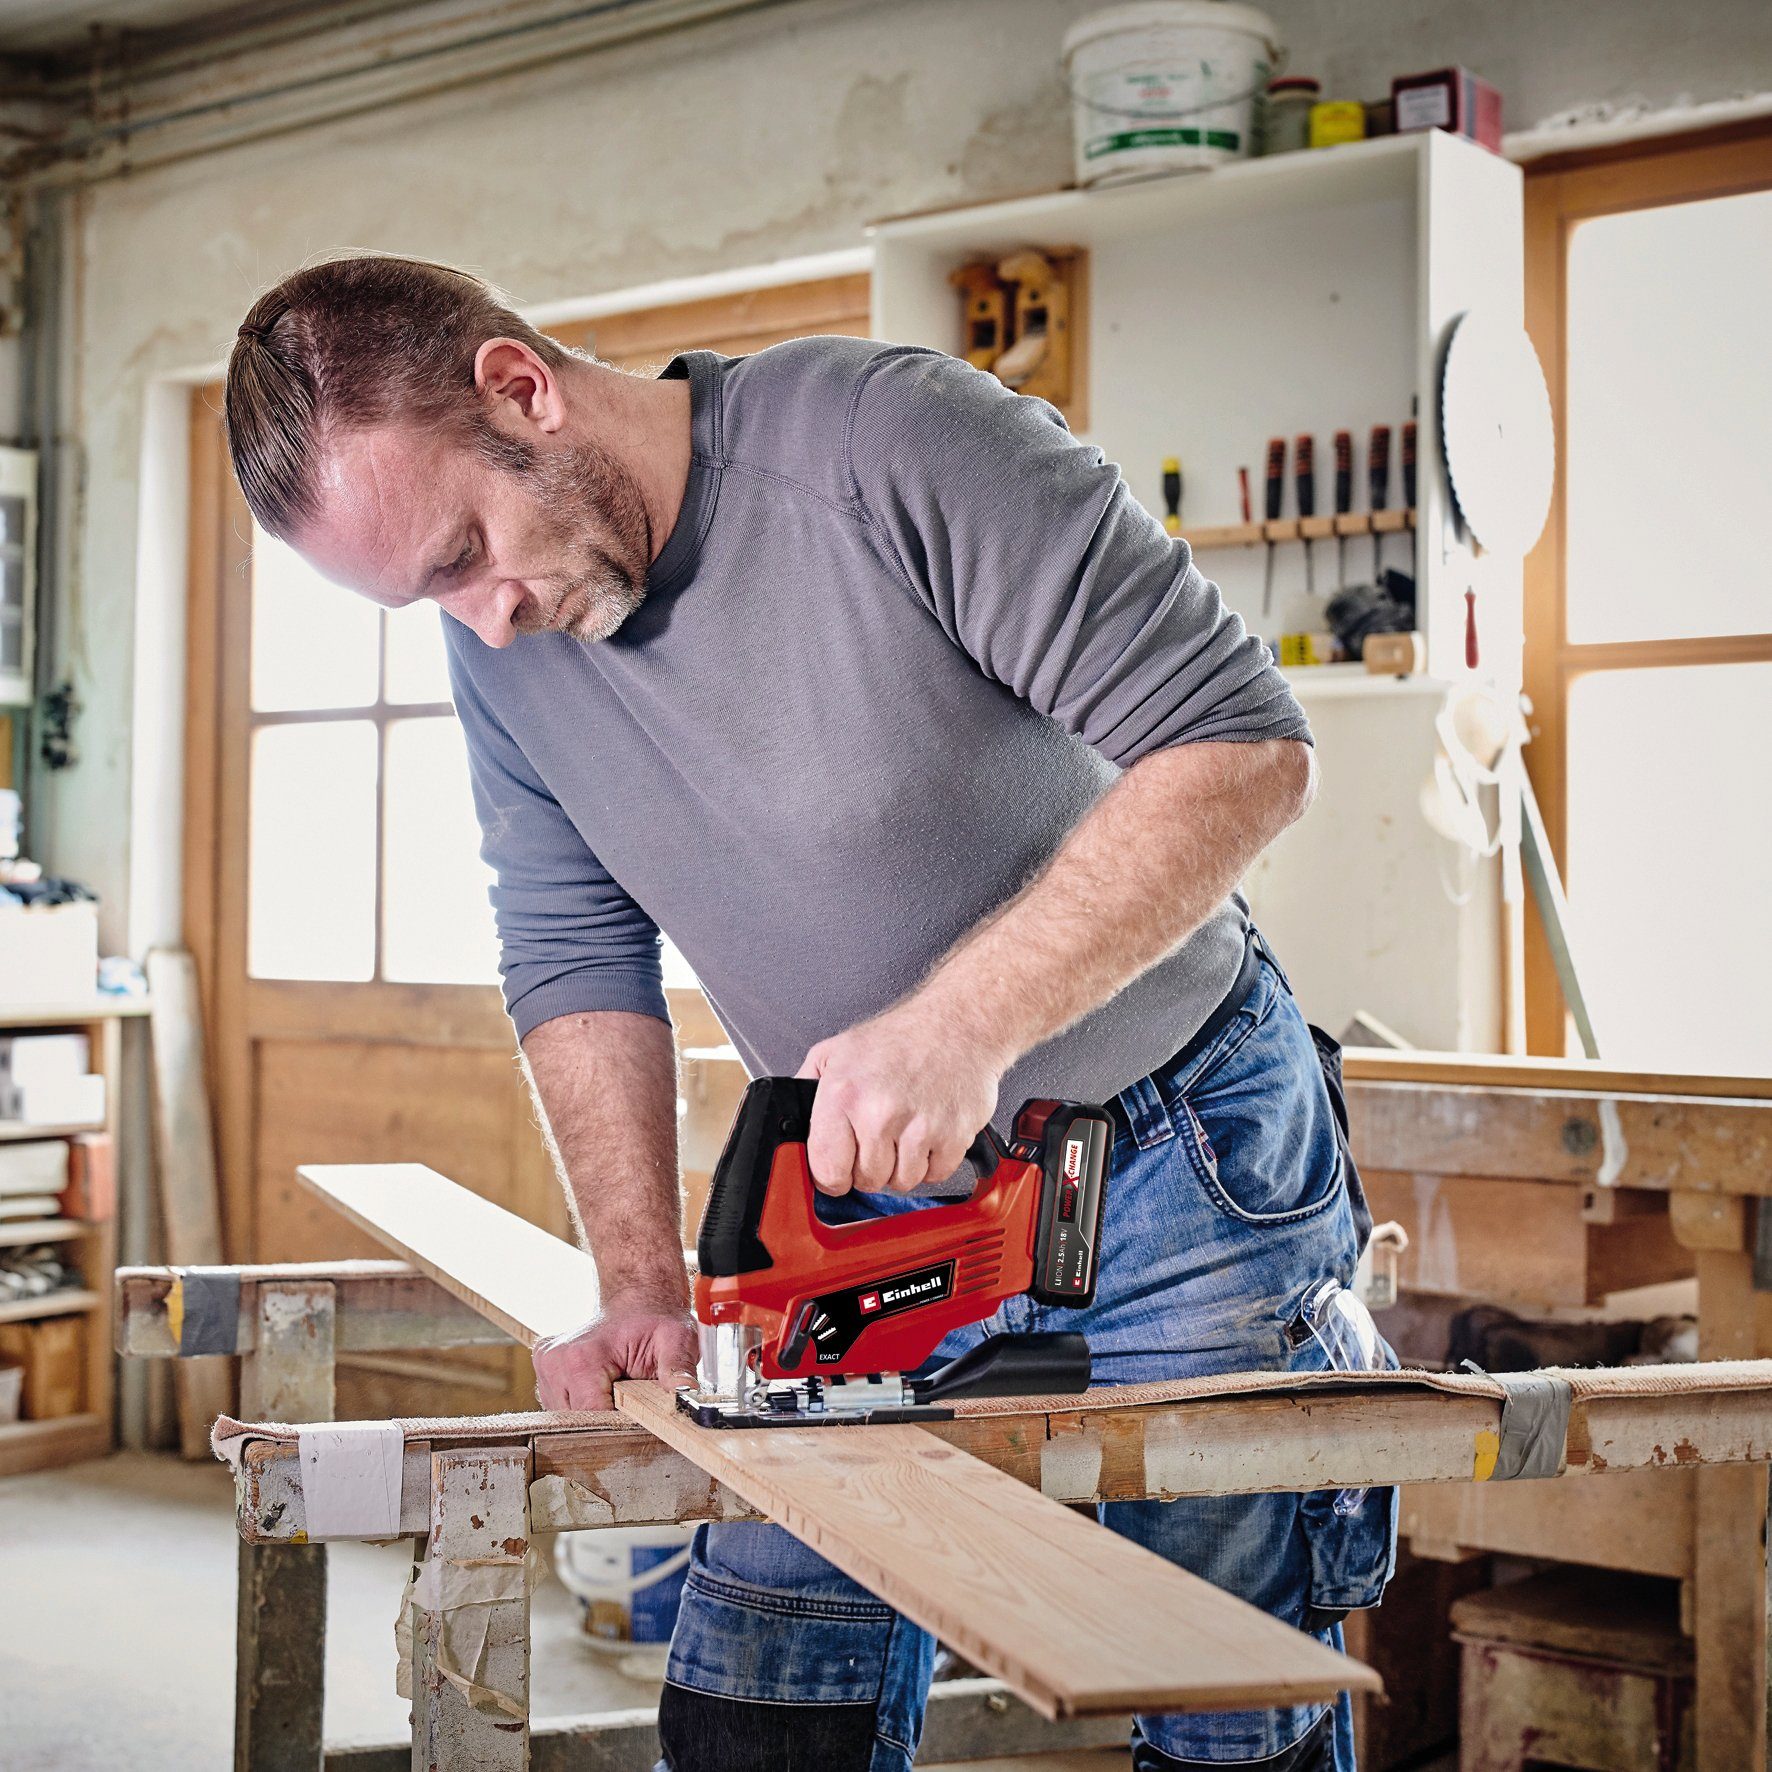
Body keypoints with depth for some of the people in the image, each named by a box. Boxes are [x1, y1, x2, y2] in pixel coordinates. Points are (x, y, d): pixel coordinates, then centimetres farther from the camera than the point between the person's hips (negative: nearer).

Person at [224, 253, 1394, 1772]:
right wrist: (643, 1287, -5)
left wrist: (967, 1020, -33)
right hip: (872, 1194, 5)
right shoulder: (500, 643, -3)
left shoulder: (892, 441, -23)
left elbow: (1244, 747, -25)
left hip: (1183, 1170, -4)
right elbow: (578, 959, 5)